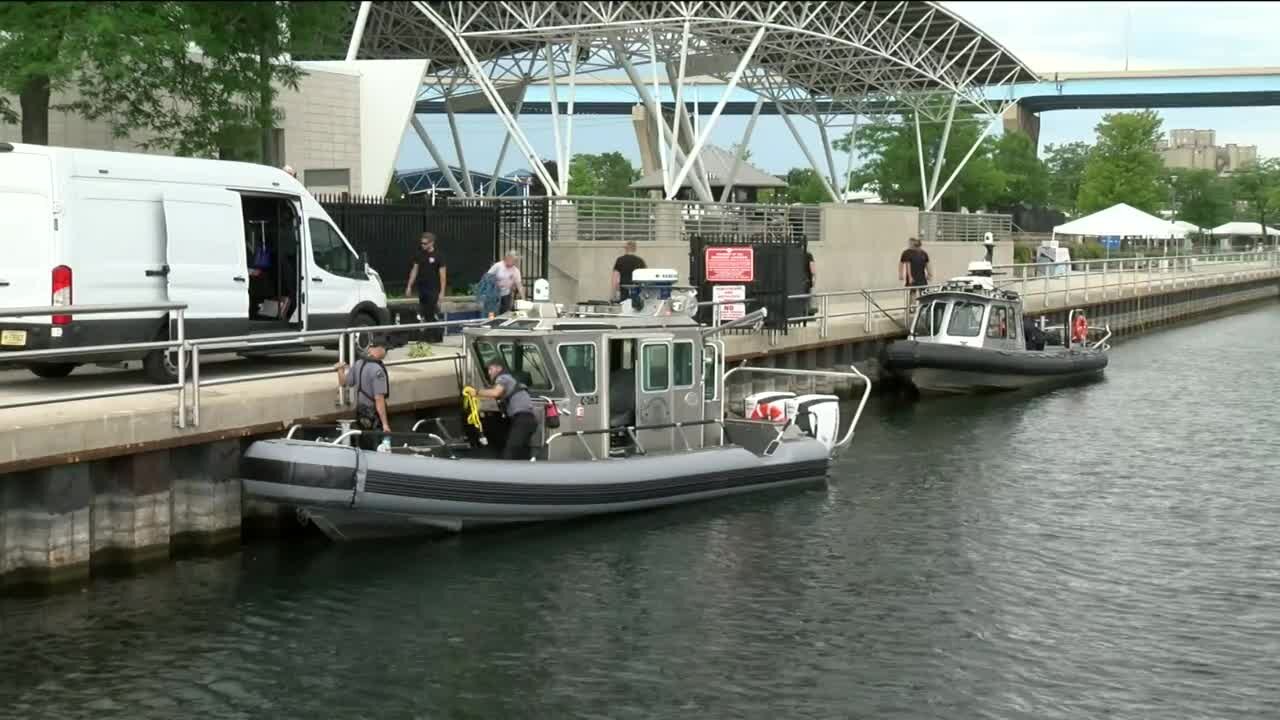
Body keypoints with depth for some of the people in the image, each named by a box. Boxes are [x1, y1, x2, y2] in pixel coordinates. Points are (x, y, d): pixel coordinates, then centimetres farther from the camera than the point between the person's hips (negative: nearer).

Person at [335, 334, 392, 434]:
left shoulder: (358, 364, 2)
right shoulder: (377, 370, -23)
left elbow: (343, 382, 15)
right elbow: (379, 399, -26)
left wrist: (340, 368, 34)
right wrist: (385, 424, -24)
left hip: (361, 413, 9)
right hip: (375, 416, -8)